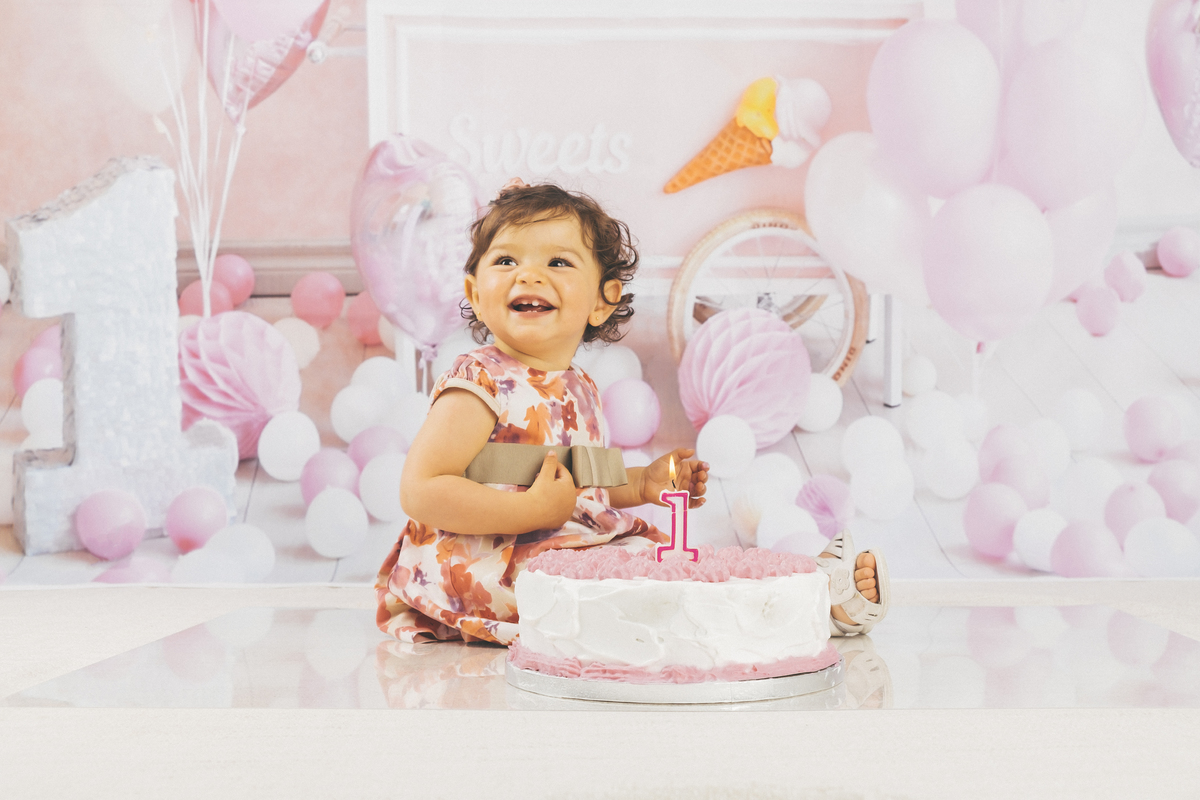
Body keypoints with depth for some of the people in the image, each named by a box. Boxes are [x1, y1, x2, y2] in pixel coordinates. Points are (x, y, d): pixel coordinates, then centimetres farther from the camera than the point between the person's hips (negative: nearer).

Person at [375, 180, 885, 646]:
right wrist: (535, 509, -24)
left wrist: (642, 484, 8)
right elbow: (421, 492, -23)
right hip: (489, 567, -9)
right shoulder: (480, 383, -17)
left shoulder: (578, 390, 10)